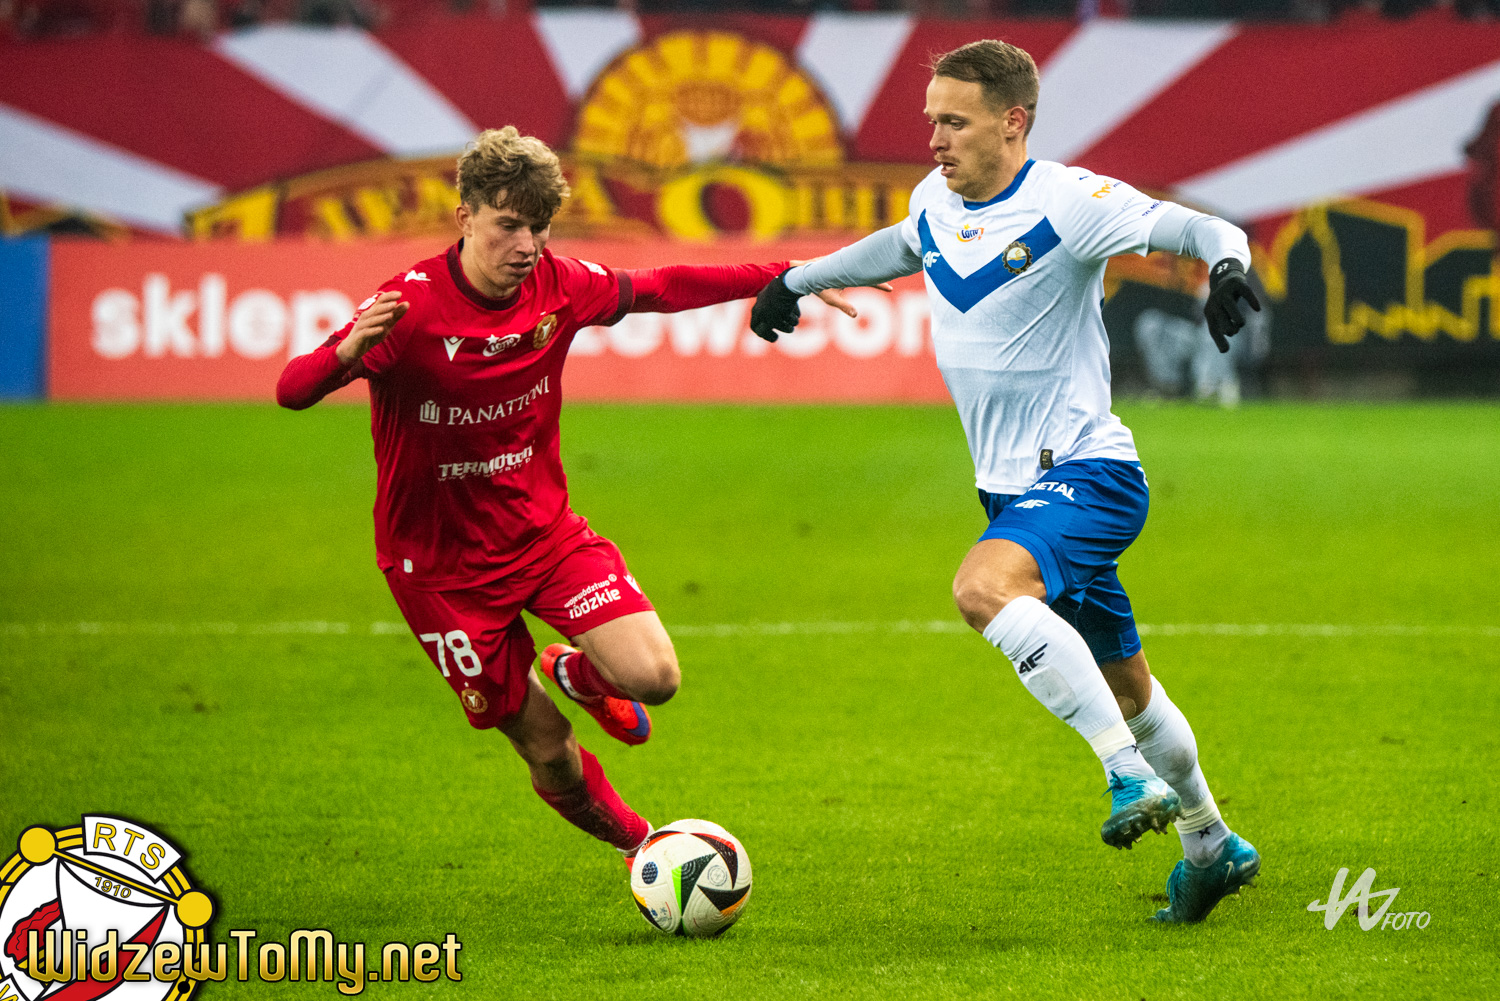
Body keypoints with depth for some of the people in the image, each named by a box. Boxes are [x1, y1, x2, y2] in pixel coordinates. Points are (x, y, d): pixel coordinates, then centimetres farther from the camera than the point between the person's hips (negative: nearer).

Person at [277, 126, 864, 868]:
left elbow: (659, 288, 9)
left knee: (652, 677, -18)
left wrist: (784, 276, 9)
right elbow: (292, 391, -31)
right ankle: (636, 841, 31)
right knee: (549, 755, -1)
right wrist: (350, 349, -52)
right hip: (442, 563, -4)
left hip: (543, 530, 4)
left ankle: (573, 672, 19)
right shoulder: (411, 306, -23)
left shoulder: (559, 286, -9)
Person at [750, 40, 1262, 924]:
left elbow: (1194, 228, -22)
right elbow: (903, 247, 31)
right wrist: (798, 282, 40)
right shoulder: (936, 201, 7)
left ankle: (1132, 774, -32)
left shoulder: (1065, 202, -16)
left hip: (1085, 471, -8)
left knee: (985, 587, -34)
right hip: (1013, 487, 8)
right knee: (1124, 686, 16)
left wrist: (1227, 259, -44)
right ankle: (1210, 845, 33)